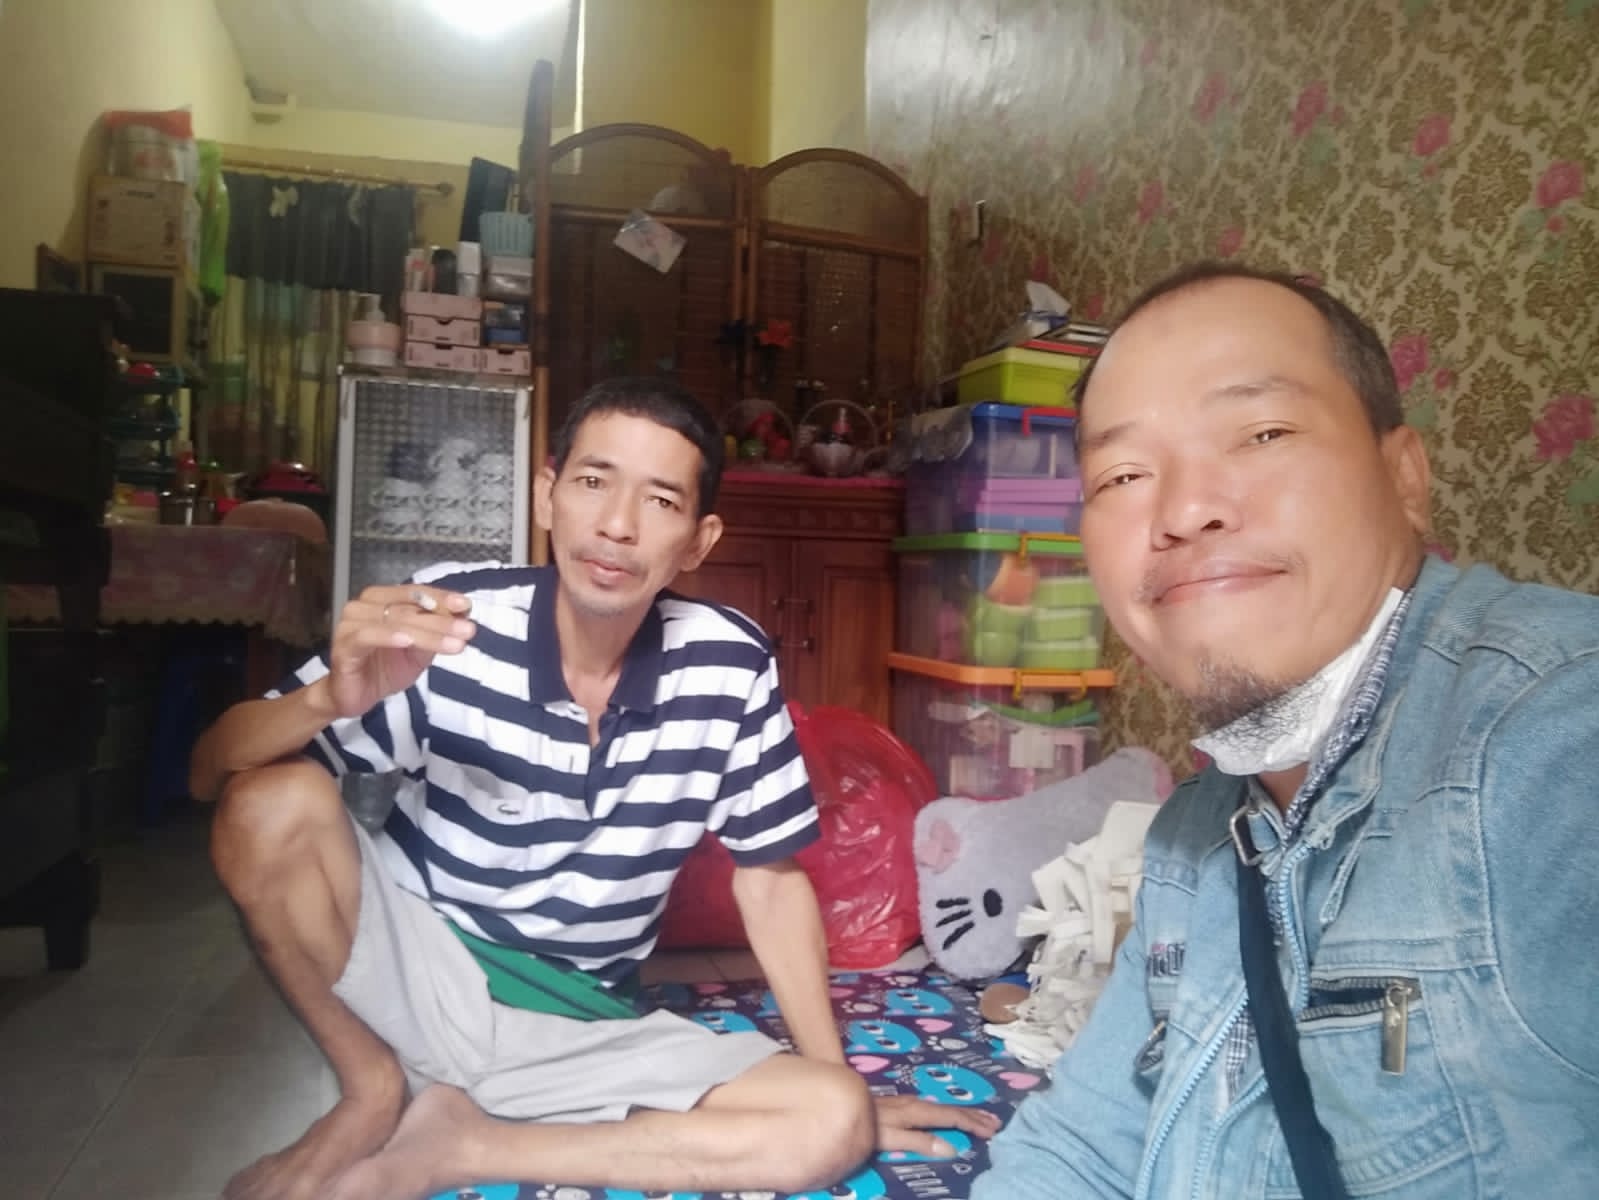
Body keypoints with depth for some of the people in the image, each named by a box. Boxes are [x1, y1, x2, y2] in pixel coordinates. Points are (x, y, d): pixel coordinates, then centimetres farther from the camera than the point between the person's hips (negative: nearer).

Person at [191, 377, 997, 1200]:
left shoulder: (730, 665, -13)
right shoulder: (449, 623, -18)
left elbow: (770, 877, -1)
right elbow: (211, 772, -13)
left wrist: (840, 1085, -2)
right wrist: (331, 696, -35)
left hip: (586, 1027, 2)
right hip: (421, 975, -1)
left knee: (832, 1123, -17)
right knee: (271, 804, -24)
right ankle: (376, 1093, 0)